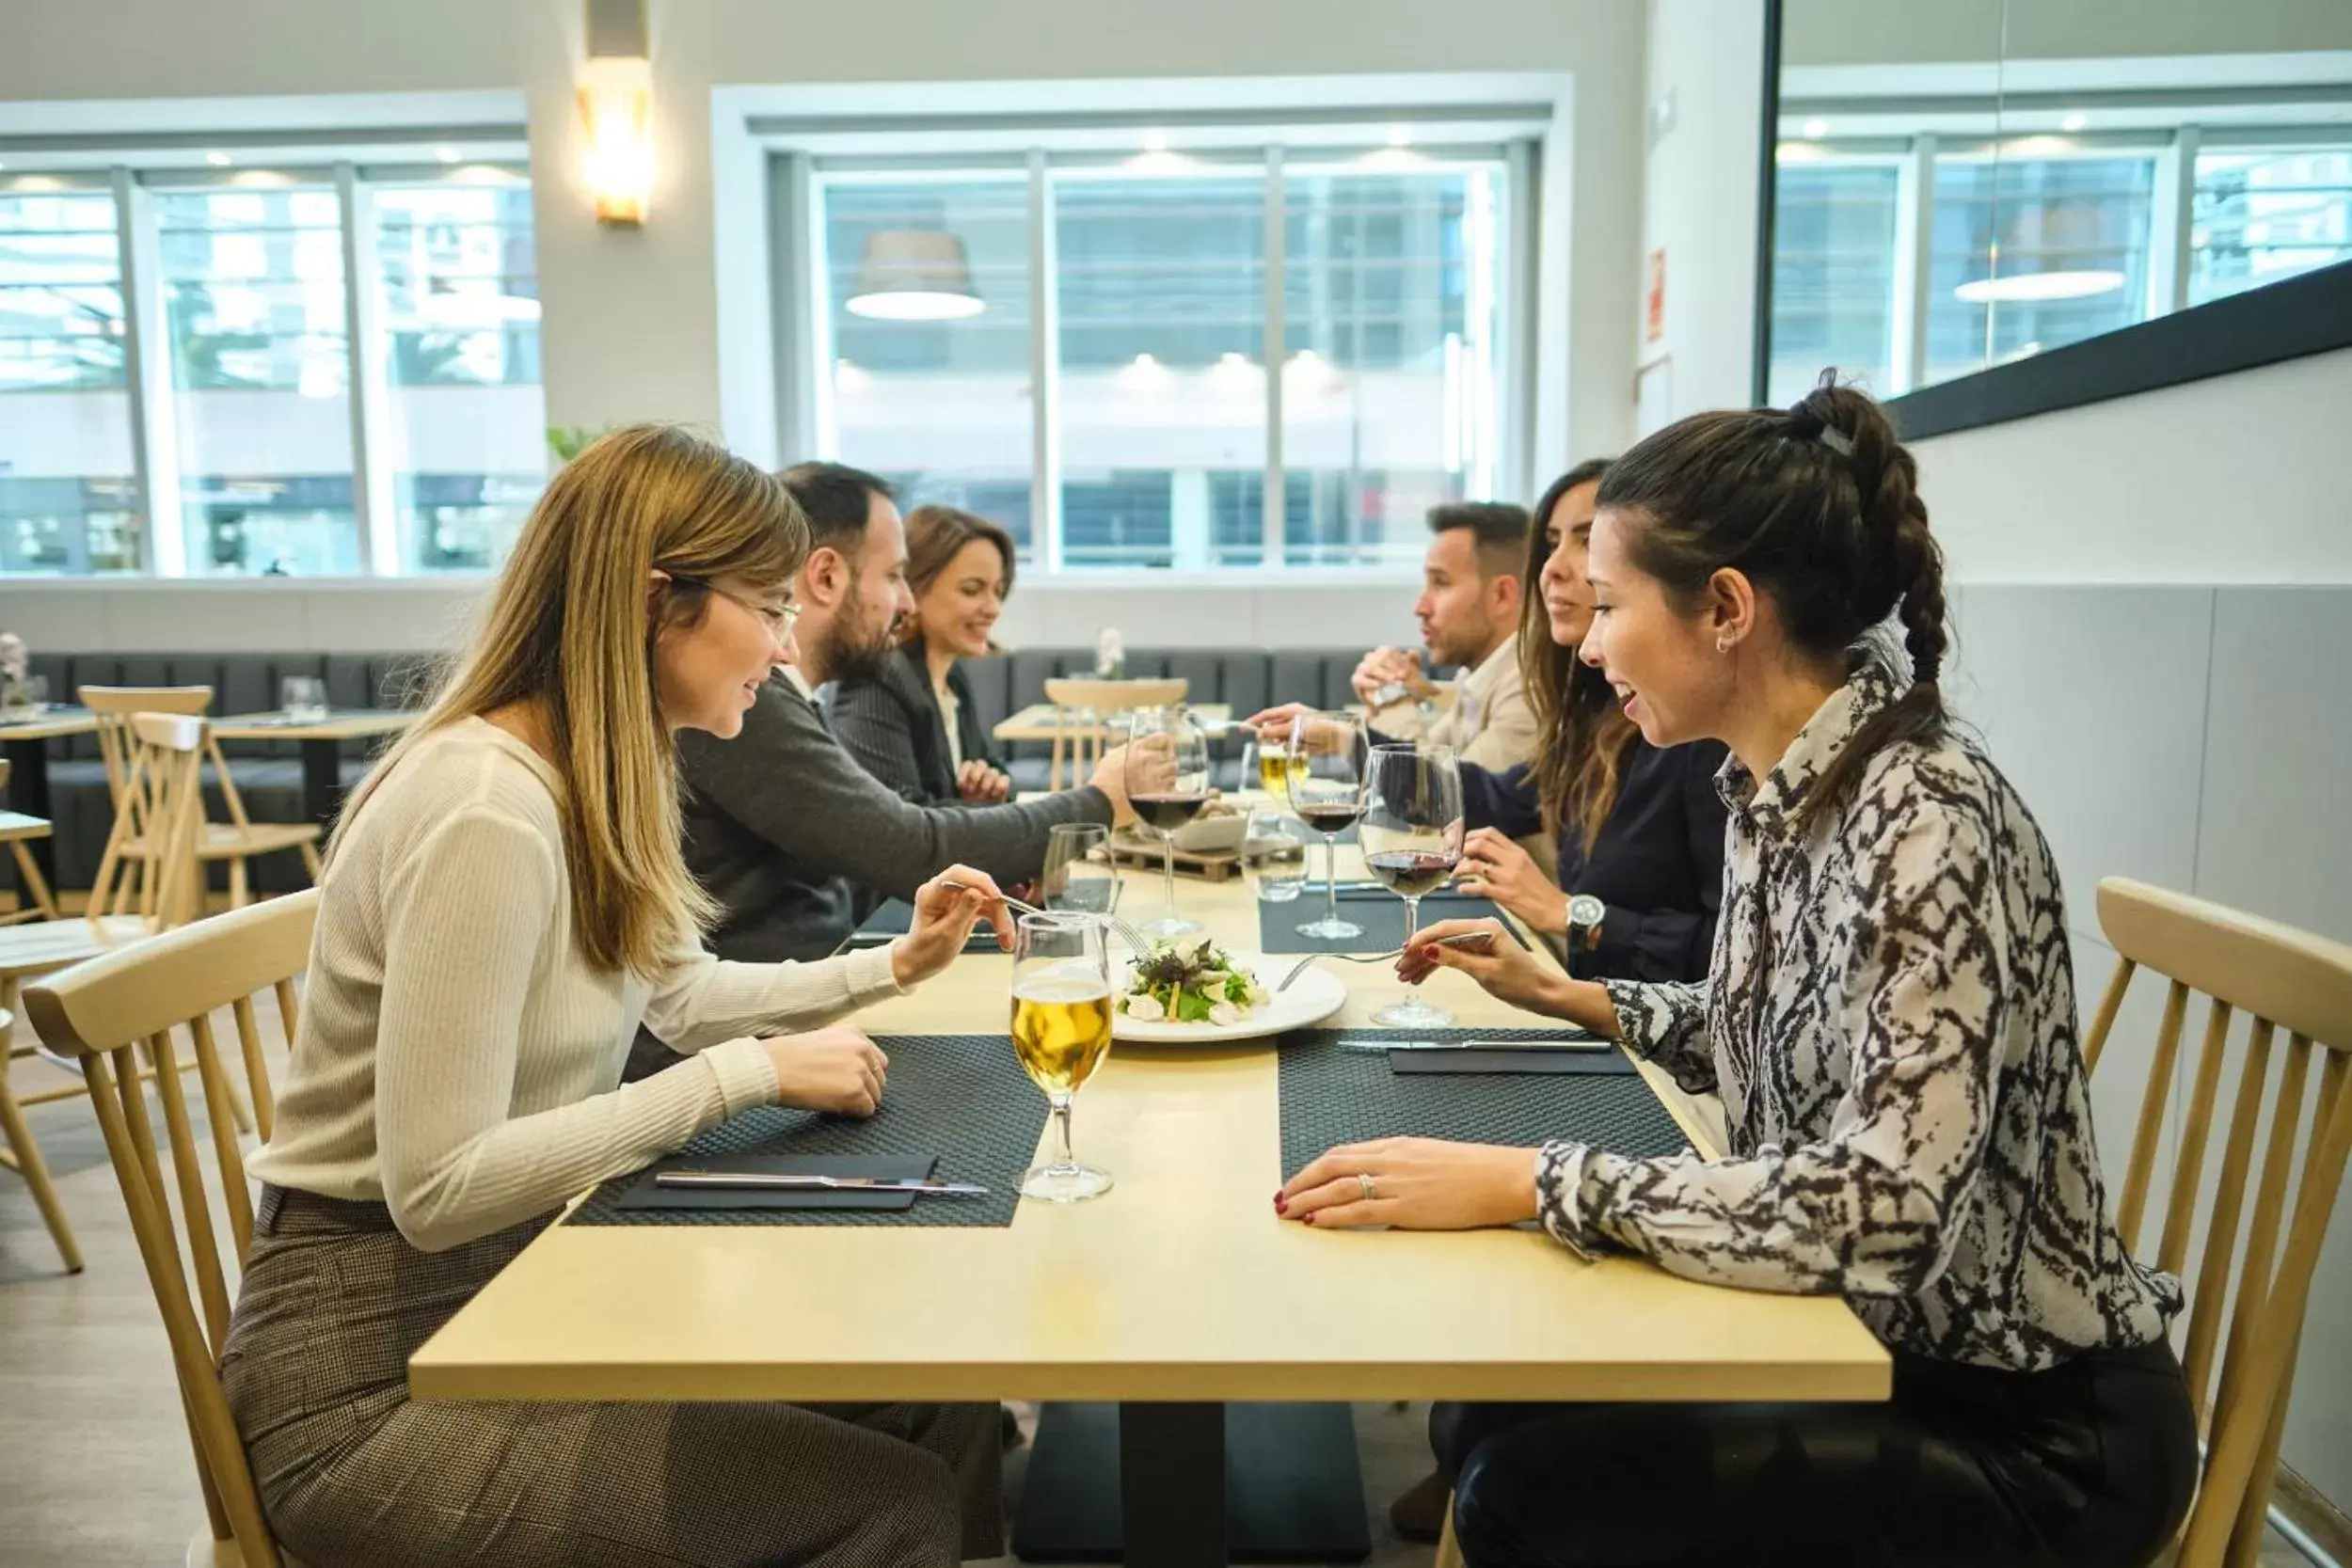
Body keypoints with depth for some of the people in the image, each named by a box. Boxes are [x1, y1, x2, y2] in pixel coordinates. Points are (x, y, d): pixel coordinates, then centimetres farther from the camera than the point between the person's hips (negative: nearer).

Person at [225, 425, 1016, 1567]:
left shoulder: (600, 780, 4)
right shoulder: (488, 809, -26)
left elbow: (679, 996, 19)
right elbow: (438, 1188, -27)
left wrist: (893, 968, 9)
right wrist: (748, 1074, -25)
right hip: (380, 1364, -8)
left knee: (939, 1403, 0)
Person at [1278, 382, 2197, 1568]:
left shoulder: (1922, 819, -26)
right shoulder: (1775, 787, -1)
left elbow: (1881, 1209, -34)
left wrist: (1522, 1183, -31)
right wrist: (1558, 996, 7)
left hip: (2028, 1424, -7)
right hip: (1875, 1330, 7)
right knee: (1504, 1411, 6)